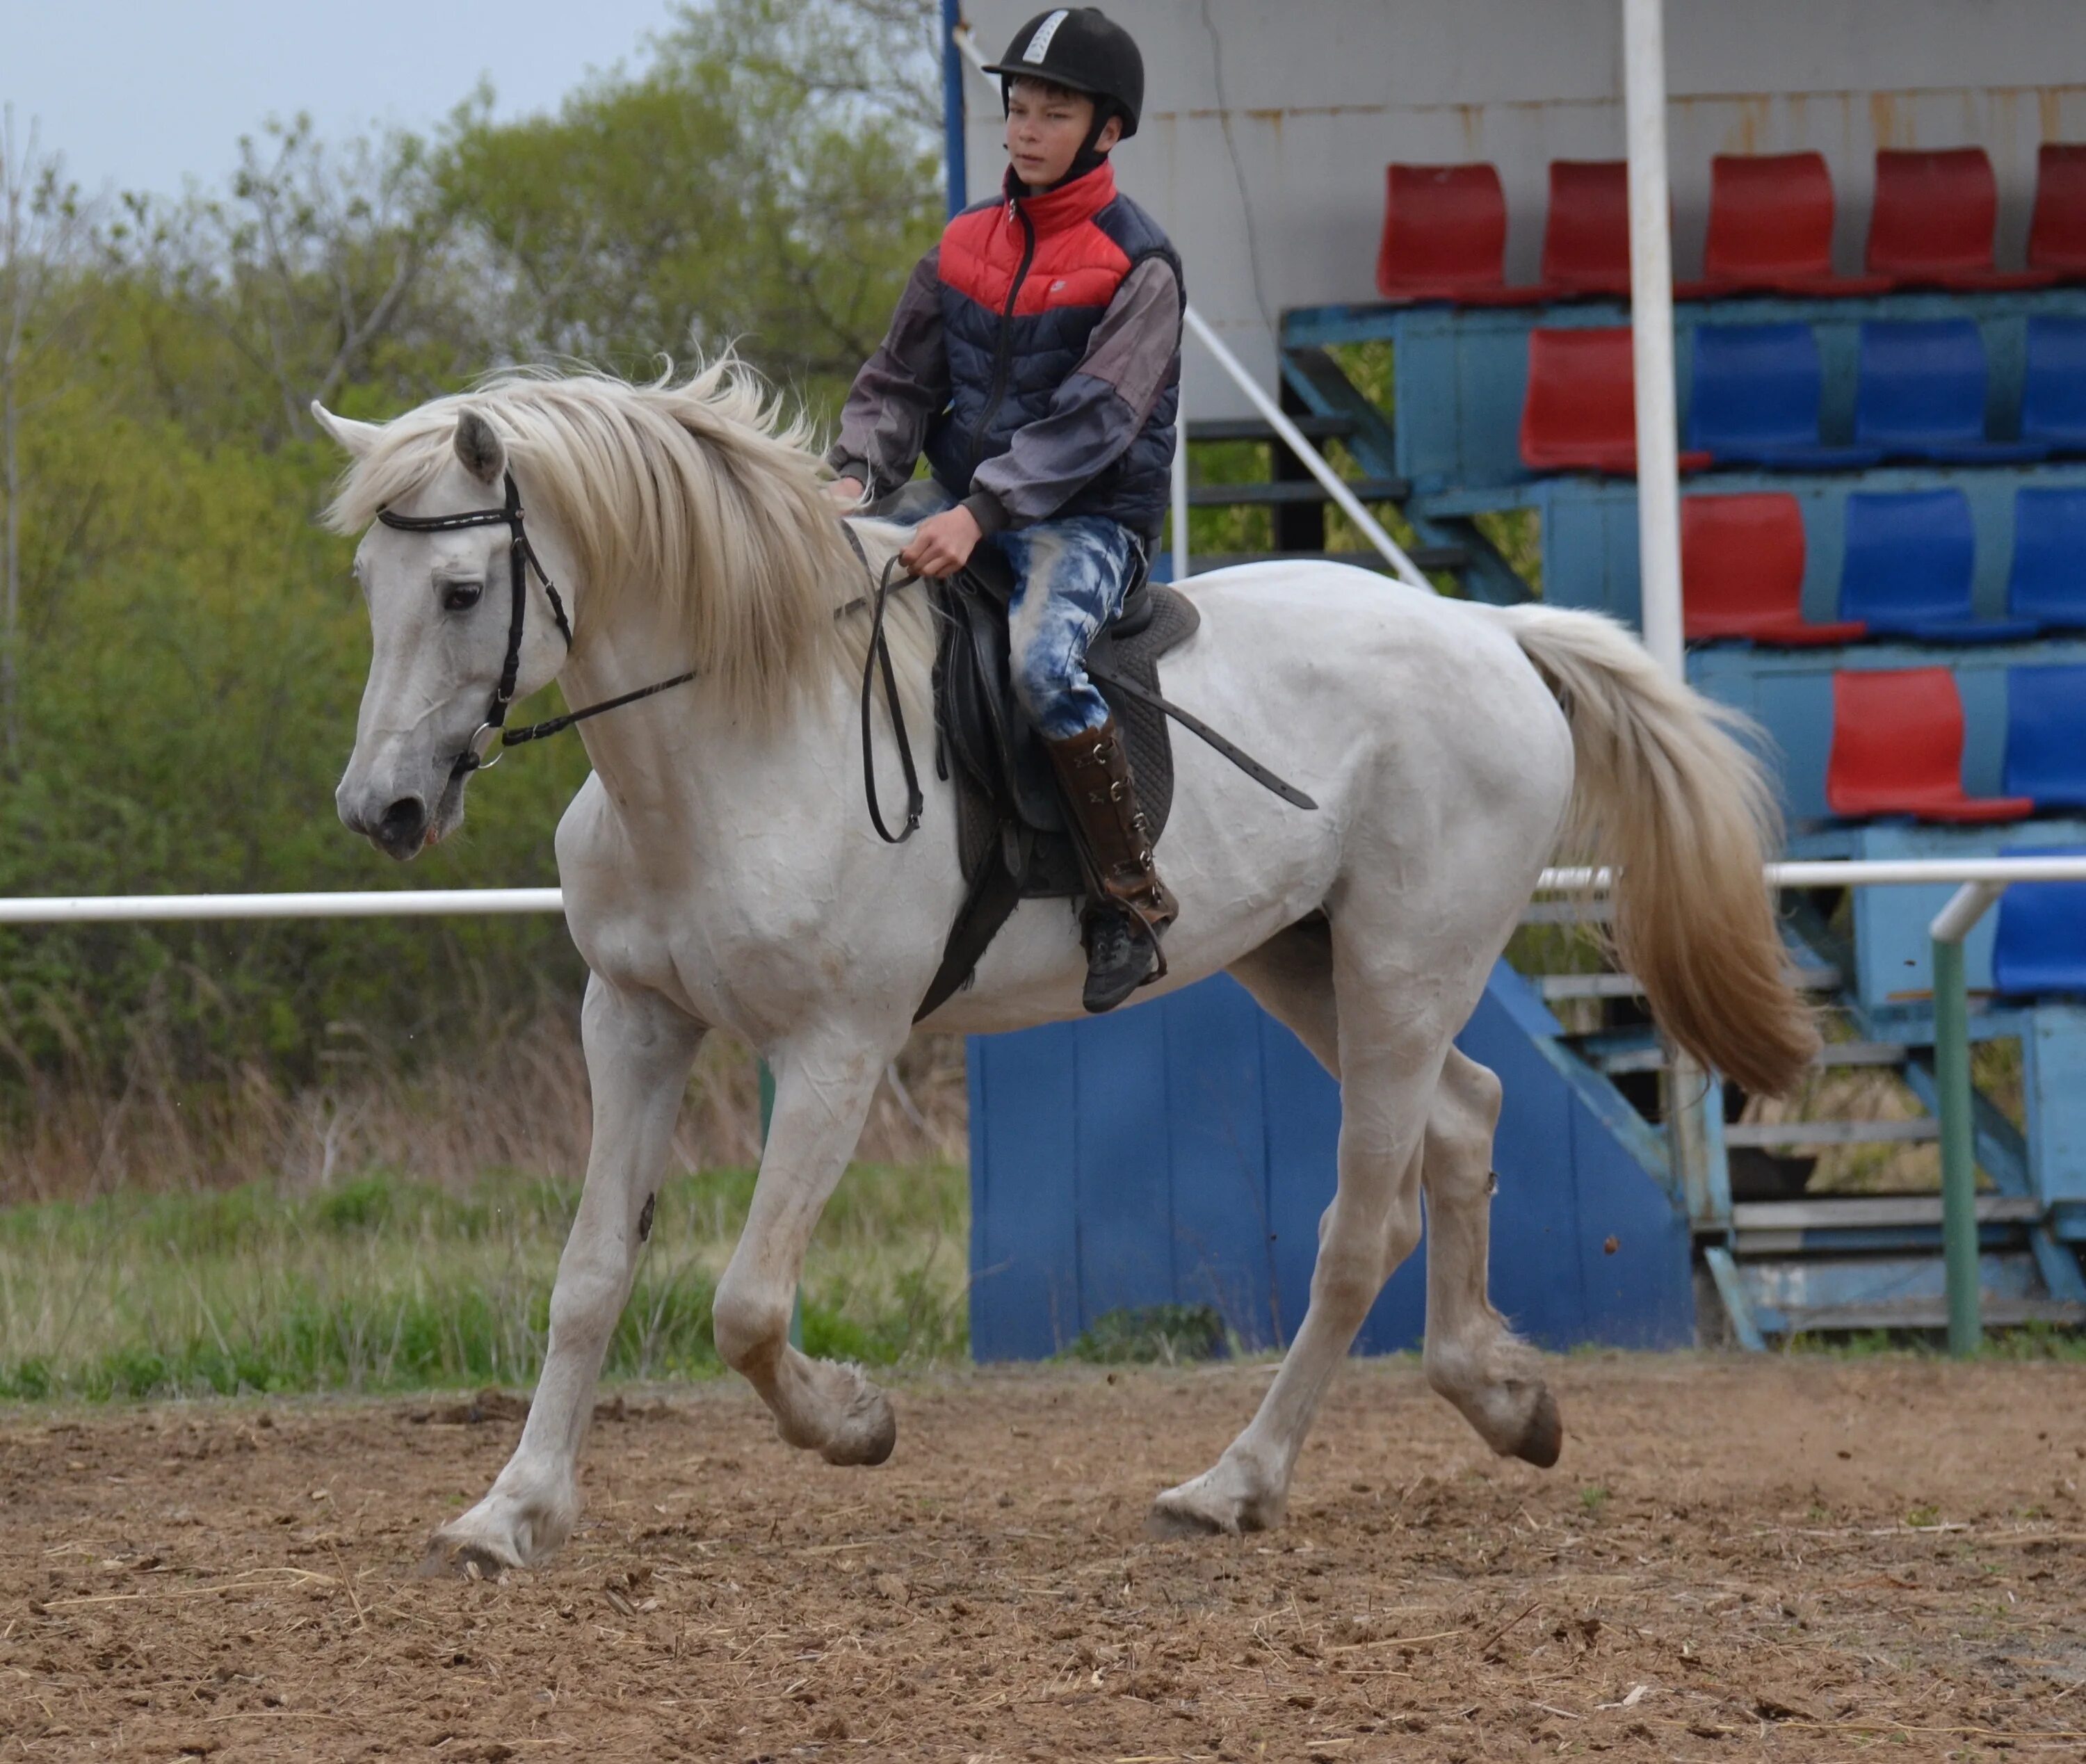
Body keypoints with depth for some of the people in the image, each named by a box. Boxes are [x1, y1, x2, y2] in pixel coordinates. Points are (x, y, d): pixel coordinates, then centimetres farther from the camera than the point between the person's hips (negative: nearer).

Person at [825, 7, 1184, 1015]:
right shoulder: (964, 248, 11)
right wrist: (857, 474, -10)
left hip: (1088, 519, -7)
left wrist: (982, 512, -28)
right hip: (957, 504, 7)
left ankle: (1131, 896, -24)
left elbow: (1093, 418, -18)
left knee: (1040, 661, -35)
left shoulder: (1136, 266, -8)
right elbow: (900, 382, 11)